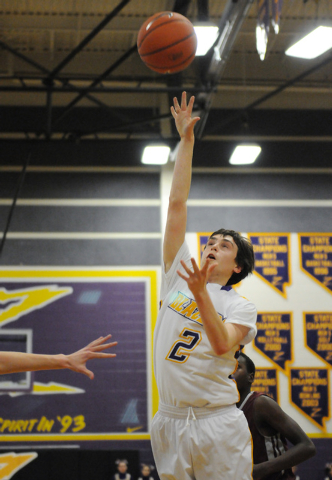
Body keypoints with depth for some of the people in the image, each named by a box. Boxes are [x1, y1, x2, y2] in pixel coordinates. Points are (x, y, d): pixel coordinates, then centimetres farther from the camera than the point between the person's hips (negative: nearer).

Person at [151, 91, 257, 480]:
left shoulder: (240, 306, 4)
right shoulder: (177, 276, 13)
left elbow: (223, 345, -17)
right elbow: (177, 204, 10)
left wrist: (200, 294, -25)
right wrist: (186, 140, 8)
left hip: (218, 423, -3)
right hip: (169, 421, 4)